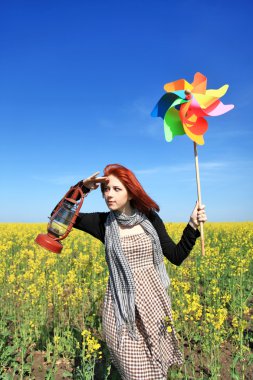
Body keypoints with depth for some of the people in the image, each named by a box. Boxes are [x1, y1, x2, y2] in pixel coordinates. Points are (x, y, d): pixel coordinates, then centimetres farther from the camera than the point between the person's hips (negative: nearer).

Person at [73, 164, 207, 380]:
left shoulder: (150, 219, -1)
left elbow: (176, 257, 3)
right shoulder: (103, 223, -4)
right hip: (122, 307, -1)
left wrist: (193, 225, -7)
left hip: (153, 301, 2)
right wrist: (83, 187, -17)